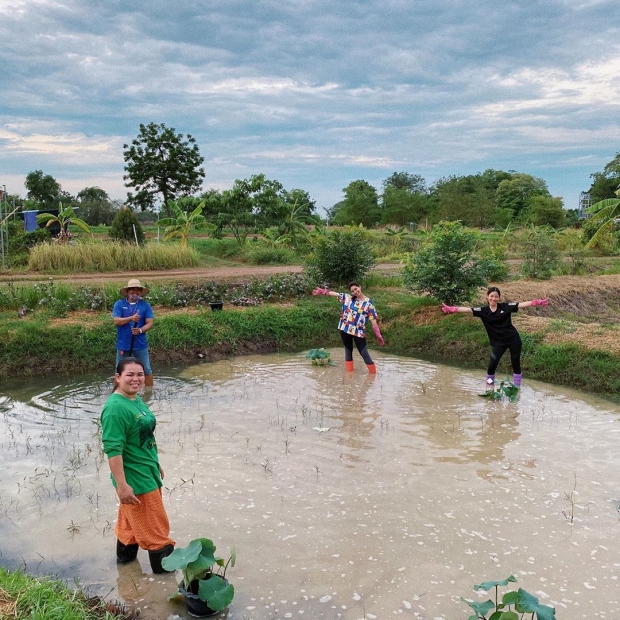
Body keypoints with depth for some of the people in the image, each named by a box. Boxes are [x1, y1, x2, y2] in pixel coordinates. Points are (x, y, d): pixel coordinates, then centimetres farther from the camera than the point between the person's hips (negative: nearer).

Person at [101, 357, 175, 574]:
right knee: (154, 525, 6)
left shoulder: (136, 399, 4)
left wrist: (156, 464, 22)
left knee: (132, 519, 25)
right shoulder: (115, 408, -25)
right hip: (135, 478, -9)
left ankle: (125, 554, 42)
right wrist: (122, 485, -28)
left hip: (147, 472, 9)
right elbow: (113, 449, -27)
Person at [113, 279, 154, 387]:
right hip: (123, 344, 0)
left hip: (140, 344, 0)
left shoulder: (145, 305, 1)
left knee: (146, 370, 8)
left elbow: (149, 323, -3)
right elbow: (116, 321, -11)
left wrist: (140, 330, -23)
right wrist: (131, 318, -27)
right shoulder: (119, 304, 0)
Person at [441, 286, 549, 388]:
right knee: (492, 365, -5)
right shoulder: (483, 311, -4)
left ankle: (517, 388, 23)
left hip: (513, 339, 0)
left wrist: (539, 302, -13)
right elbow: (467, 309, -14)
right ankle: (489, 387, 16)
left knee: (516, 363, 8)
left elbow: (522, 304, -6)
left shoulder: (505, 306, -4)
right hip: (498, 342, 0)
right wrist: (450, 309, -25)